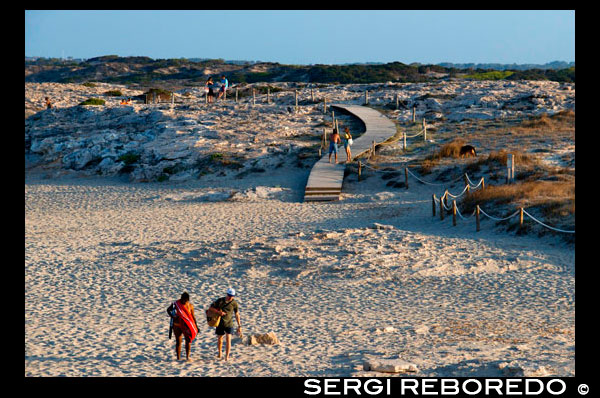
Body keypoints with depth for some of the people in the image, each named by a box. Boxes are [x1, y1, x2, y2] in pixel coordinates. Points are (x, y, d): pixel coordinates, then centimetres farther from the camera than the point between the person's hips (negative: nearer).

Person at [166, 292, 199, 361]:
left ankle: (187, 356, -2)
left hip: (187, 326, 1)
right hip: (177, 325, -1)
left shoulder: (190, 306, -4)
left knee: (188, 340, -10)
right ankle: (178, 358, 11)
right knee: (178, 341, 3)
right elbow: (168, 310, 8)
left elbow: (193, 316, 5)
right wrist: (172, 316, -9)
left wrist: (196, 326, 5)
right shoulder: (176, 304, -8)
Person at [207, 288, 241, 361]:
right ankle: (219, 353, 35)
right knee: (219, 339, 13)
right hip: (220, 324, 1)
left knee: (228, 339, -13)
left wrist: (239, 326, 6)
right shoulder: (220, 301, -7)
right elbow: (210, 308, -5)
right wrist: (218, 312, -22)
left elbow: (237, 314, 5)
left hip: (229, 324, -1)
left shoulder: (234, 303, -5)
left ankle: (227, 356, -8)